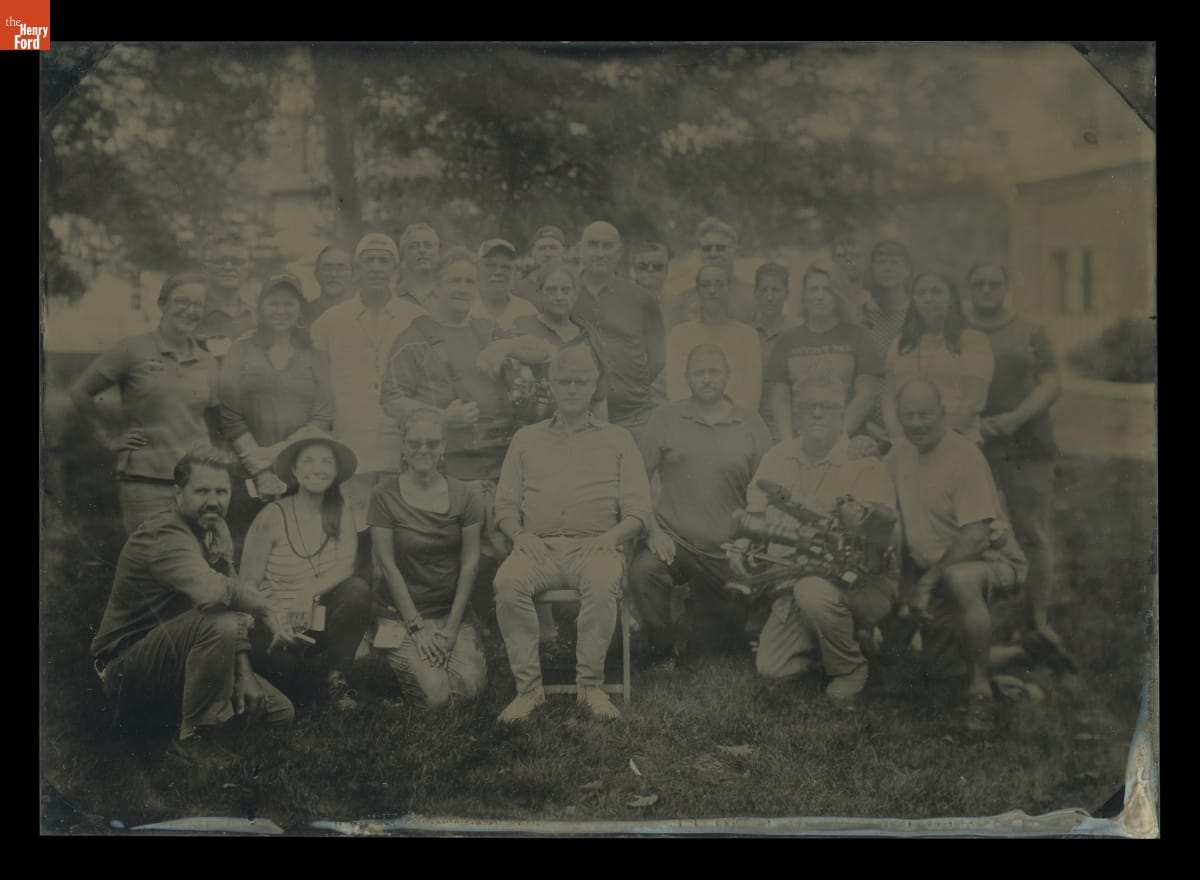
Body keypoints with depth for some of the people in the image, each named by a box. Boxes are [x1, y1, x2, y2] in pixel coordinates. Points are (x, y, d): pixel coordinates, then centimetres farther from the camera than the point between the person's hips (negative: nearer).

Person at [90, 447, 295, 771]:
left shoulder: (216, 530, 6)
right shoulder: (163, 535, -25)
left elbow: (232, 595, 4)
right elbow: (210, 591, -43)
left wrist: (243, 669, -8)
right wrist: (268, 610, -27)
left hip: (177, 656, 9)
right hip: (125, 668, -9)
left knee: (281, 712, 6)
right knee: (217, 623, -36)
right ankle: (193, 740, -19)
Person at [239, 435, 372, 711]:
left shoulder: (341, 512, 0)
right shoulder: (272, 516, -9)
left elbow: (346, 567, -12)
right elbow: (248, 584, -7)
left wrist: (310, 593, -28)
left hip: (323, 619, 3)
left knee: (358, 589, -26)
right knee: (280, 657, -34)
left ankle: (336, 676, -8)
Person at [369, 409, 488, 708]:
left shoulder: (465, 496, 1)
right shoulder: (385, 496, -5)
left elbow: (470, 563, 0)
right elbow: (389, 566, -6)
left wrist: (451, 627, -7)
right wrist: (416, 627, -10)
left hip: (454, 609, 2)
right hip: (406, 612, -2)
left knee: (471, 687, -20)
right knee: (436, 694, -21)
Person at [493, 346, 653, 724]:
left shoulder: (617, 440, 18)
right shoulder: (526, 439, 23)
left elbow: (637, 511, 10)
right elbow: (505, 504, 16)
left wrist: (610, 538, -11)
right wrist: (519, 534, -6)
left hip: (594, 546, -1)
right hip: (538, 545, 1)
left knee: (603, 581, -37)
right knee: (508, 581, -33)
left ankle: (591, 685, -27)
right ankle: (528, 686, -24)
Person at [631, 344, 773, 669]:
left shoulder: (751, 424, 7)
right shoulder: (665, 417, 5)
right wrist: (653, 529, -10)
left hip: (728, 551, 2)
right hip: (674, 540, -1)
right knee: (642, 570, -32)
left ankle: (706, 605, 41)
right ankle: (662, 649, -8)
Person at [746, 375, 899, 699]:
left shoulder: (864, 462, -11)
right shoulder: (778, 457, 6)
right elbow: (752, 516, 9)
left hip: (864, 582, -5)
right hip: (797, 582, 5)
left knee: (814, 590, -37)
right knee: (770, 667, -5)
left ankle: (850, 669, -8)